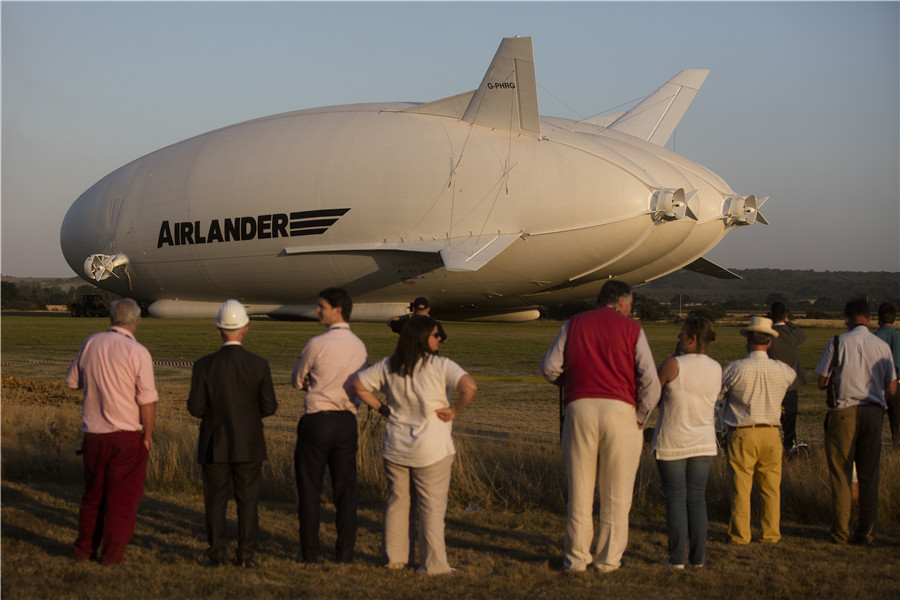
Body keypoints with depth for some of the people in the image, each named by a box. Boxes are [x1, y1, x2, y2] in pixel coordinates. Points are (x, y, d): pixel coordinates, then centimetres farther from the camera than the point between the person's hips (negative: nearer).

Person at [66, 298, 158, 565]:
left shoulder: (90, 344, 1)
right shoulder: (137, 352, -13)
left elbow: (73, 381, 14)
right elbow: (147, 401, -15)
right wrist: (148, 436, -4)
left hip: (93, 434, 5)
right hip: (126, 437, -5)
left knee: (93, 493, 19)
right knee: (122, 496, 7)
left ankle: (85, 548, 26)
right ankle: (112, 553, 10)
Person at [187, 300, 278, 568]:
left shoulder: (204, 365, -10)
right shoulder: (259, 365, -9)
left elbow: (196, 408, -8)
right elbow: (269, 407, -7)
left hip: (214, 445, 0)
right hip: (249, 445, 0)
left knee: (215, 500, 9)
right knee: (247, 500, 8)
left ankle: (216, 554, 11)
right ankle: (246, 554, 9)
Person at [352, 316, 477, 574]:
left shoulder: (388, 366, 3)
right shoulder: (441, 366, -13)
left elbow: (358, 384, 8)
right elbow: (469, 386, -26)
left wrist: (381, 408, 11)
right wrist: (454, 411, -13)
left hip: (395, 447, 5)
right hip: (431, 450, -5)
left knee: (397, 502, 16)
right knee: (431, 507, 3)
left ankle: (395, 556, 23)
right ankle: (433, 564, 5)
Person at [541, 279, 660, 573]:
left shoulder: (574, 324, 9)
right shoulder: (631, 329, 3)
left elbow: (550, 367, 3)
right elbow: (650, 381, -5)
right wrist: (640, 418, 5)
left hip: (580, 408, 2)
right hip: (620, 409, -2)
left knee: (579, 488, 9)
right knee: (616, 492, 7)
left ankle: (576, 557, 12)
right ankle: (608, 559, 11)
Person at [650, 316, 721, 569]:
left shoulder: (672, 365, -15)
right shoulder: (717, 369, 1)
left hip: (672, 442, -4)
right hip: (703, 443, 4)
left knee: (675, 497, 2)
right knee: (697, 498, 10)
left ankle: (677, 557, 1)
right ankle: (698, 556, 9)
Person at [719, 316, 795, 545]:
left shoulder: (735, 369, -11)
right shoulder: (781, 370, 0)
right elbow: (793, 375, 25)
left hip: (742, 434, -3)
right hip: (771, 433, 3)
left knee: (741, 486, 4)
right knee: (771, 487, 10)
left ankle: (740, 534, 8)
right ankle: (771, 533, 13)